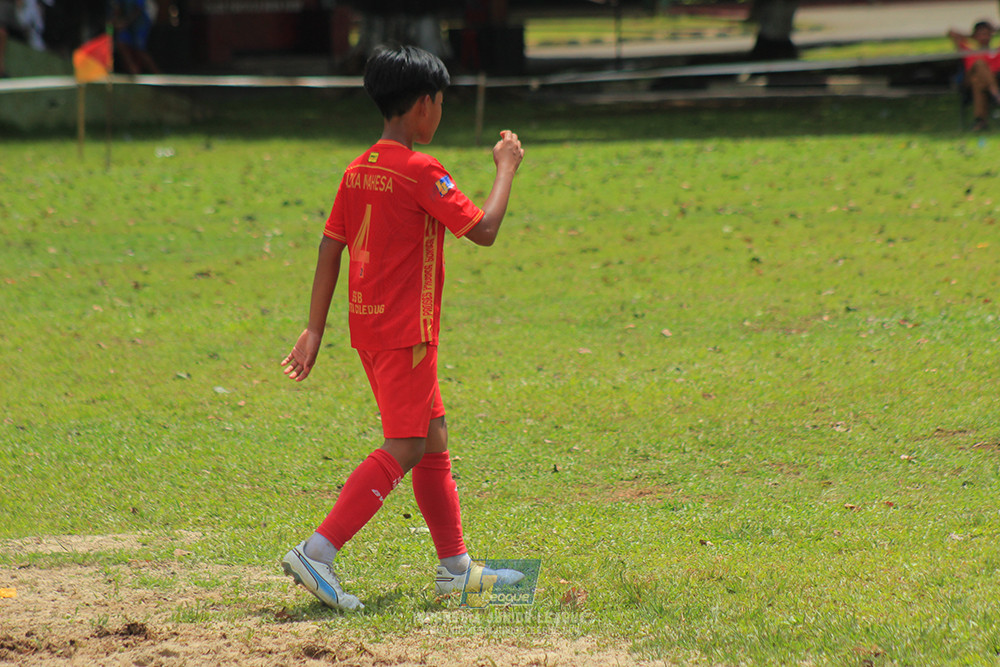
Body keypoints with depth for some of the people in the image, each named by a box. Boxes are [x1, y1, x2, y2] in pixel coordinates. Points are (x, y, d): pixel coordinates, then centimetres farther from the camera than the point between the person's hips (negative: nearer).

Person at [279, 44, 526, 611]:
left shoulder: (358, 171, 10)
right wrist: (506, 169, 0)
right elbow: (483, 230, -16)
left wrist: (315, 331, 13)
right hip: (405, 330, -9)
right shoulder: (420, 172, -15)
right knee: (404, 448, -9)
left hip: (369, 326, 9)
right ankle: (316, 554, -17)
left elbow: (330, 250, 11)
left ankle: (456, 566, 22)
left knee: (434, 436, 16)